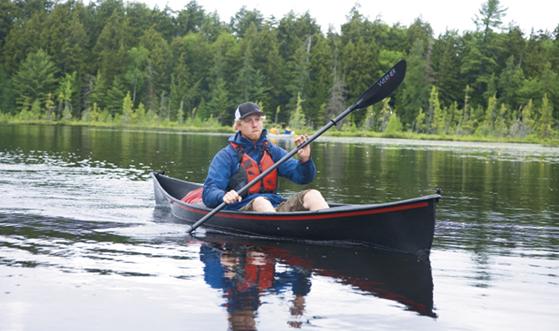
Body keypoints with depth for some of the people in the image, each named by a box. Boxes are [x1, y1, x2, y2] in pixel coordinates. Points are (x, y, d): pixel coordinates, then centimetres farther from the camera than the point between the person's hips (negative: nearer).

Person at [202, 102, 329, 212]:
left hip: (275, 209, 5)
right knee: (260, 202, -37)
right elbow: (208, 194, -6)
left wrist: (305, 160, -12)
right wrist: (223, 196, -30)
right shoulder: (227, 155, 3)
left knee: (313, 195, -18)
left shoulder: (272, 151, 18)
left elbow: (304, 177, 11)